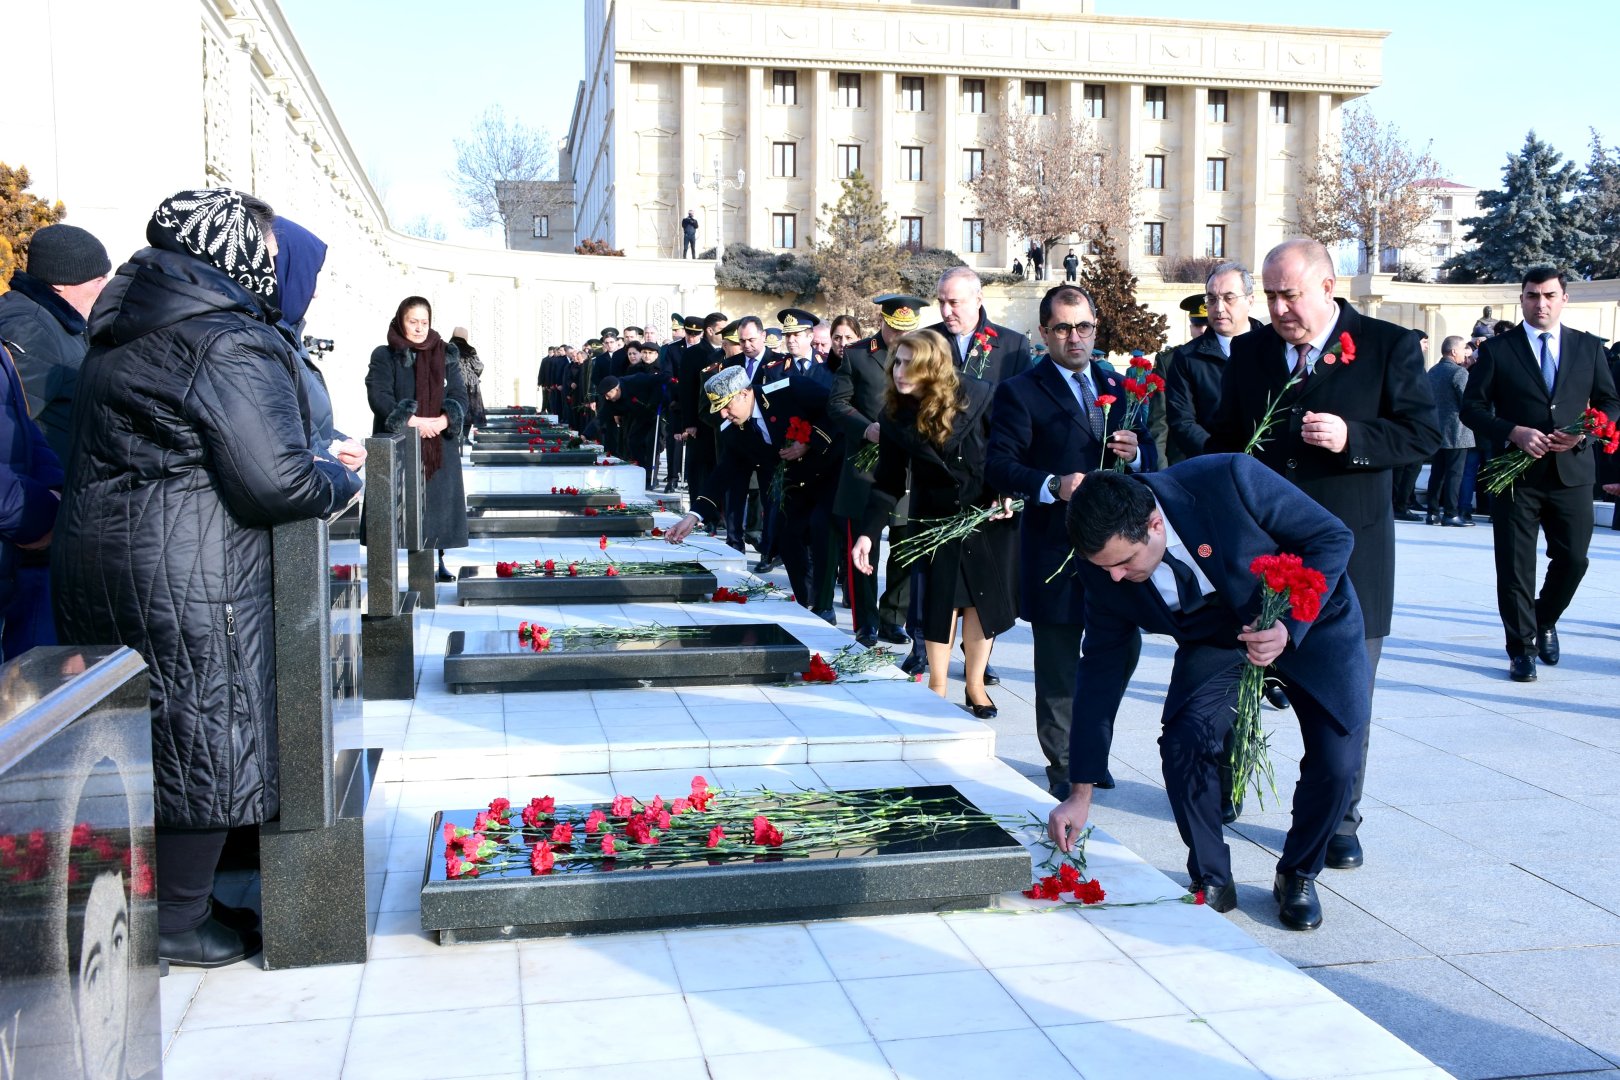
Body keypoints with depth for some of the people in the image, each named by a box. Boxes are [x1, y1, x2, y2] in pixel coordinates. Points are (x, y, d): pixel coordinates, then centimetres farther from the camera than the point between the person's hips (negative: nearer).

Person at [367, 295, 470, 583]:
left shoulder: (447, 355, 10)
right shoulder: (385, 356, 1)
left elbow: (460, 396, 5)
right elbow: (379, 396, -10)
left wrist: (442, 421, -15)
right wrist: (413, 421, -20)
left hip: (440, 445, 3)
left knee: (440, 501, 2)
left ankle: (438, 560, 11)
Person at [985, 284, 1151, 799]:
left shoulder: (1119, 386, 13)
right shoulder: (1019, 392, -4)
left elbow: (1147, 456, 15)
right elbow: (999, 466, -12)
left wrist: (1135, 451, -8)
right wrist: (1052, 485, -28)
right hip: (1056, 548, -5)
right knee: (1058, 668, 5)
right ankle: (1063, 766, 18)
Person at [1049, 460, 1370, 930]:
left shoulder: (1230, 480, -35)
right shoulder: (1105, 565, -22)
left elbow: (1332, 537, -21)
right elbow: (1101, 669, -13)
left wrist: (1290, 625, -36)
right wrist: (1081, 794, -11)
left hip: (1311, 619, -2)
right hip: (1215, 637, 2)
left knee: (1335, 760, -13)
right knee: (1182, 745, -20)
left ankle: (1298, 876, 16)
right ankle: (1211, 880, 4)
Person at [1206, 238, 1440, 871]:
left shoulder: (1388, 347, -3)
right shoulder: (1248, 352, 8)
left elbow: (1425, 433, -7)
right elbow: (1225, 438, 14)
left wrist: (1352, 437, -22)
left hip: (1348, 553, -3)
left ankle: (1338, 822, 19)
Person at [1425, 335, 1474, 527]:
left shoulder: (1432, 371, 9)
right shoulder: (1459, 372, -14)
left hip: (1437, 431, 7)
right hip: (1456, 432, -7)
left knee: (1437, 472, 9)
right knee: (1454, 473, -3)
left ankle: (1433, 512, 11)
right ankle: (1450, 514, -2)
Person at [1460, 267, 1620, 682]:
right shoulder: (1497, 350, 2)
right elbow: (1472, 407, -2)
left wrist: (1583, 433, -9)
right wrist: (1514, 433, -17)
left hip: (1572, 472, 2)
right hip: (1516, 473, -2)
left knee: (1573, 559, 4)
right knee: (1515, 566, 0)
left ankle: (1544, 622, 32)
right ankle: (1521, 648, 12)